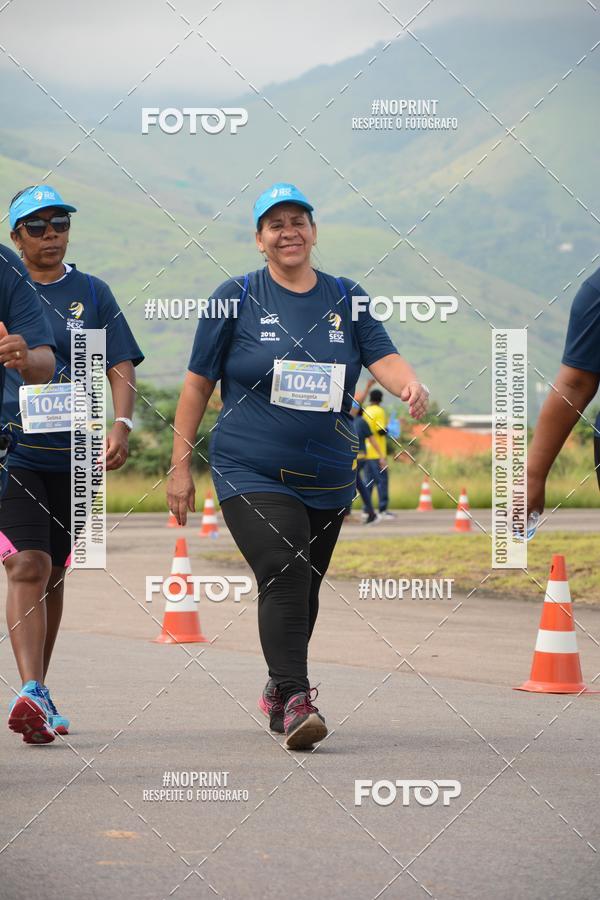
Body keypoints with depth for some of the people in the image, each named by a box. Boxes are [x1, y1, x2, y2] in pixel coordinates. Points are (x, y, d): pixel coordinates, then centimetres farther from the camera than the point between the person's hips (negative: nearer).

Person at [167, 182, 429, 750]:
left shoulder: (345, 298, 8)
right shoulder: (237, 298, 0)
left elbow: (382, 356, -5)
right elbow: (198, 384, 3)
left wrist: (408, 384, -29)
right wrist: (180, 466, 0)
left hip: (327, 478, 4)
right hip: (251, 474, -4)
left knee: (304, 587, 12)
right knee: (283, 578, -20)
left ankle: (279, 690, 31)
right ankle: (294, 699, -22)